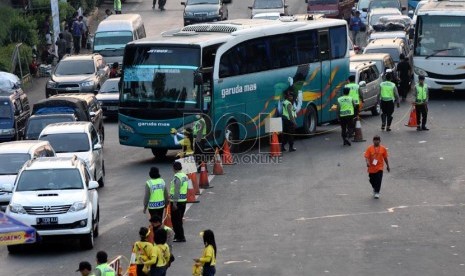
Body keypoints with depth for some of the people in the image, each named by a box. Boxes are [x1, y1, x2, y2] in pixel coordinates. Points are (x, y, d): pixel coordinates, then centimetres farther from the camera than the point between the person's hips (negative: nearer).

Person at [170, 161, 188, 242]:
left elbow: (176, 191, -23)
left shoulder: (177, 177, -19)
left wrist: (174, 203, -22)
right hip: (184, 200, 9)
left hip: (177, 201, -9)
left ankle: (180, 237, 1)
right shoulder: (185, 176, 9)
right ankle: (178, 235, 27)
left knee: (176, 220, -1)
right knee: (179, 219, 19)